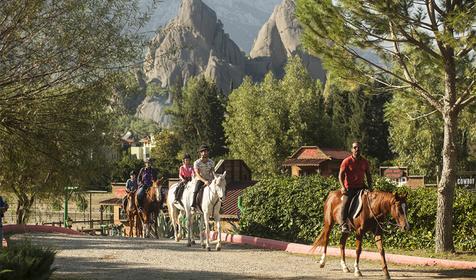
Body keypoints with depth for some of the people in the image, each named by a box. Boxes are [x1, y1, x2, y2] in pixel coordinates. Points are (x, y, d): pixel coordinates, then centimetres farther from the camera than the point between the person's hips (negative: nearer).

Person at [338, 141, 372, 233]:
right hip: (349, 188, -5)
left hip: (361, 187, 5)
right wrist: (343, 187, -20)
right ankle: (343, 224, -25)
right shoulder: (347, 161, -5)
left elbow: (368, 175, 16)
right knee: (346, 202, -27)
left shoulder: (364, 162, 8)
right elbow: (341, 175, -7)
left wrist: (370, 187, 3)